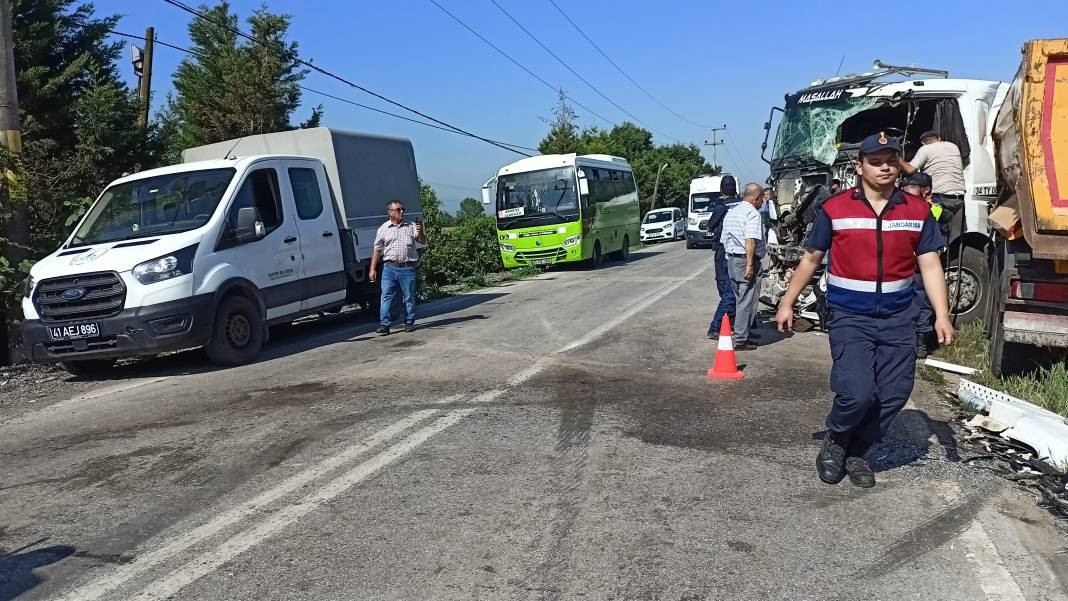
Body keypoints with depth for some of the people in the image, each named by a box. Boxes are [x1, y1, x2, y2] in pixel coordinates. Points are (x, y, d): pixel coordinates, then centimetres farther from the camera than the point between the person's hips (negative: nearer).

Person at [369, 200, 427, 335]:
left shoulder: (411, 226, 8)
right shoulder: (383, 229, 10)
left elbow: (423, 242, 3)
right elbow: (377, 250, 12)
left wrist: (421, 232, -18)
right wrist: (372, 269, 6)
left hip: (408, 268, 0)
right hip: (390, 268, 0)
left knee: (409, 297, 5)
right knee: (386, 296, -5)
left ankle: (409, 323, 16)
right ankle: (384, 324, -4)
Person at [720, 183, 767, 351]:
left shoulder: (730, 212, 17)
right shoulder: (752, 213, -12)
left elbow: (724, 240, 21)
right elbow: (750, 240, -23)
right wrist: (750, 265, -24)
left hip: (731, 260, 9)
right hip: (746, 261, -9)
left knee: (740, 300, 16)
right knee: (747, 302, -4)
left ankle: (741, 335, 21)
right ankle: (740, 340, -3)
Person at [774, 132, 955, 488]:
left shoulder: (918, 211, 3)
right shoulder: (835, 209, -3)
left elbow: (930, 266, 4)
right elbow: (811, 259, 5)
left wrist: (942, 316, -5)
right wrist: (787, 303, 6)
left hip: (897, 318, 4)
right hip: (850, 318, -3)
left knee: (894, 395, 5)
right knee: (857, 394, -15)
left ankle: (857, 452, 27)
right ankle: (835, 440, 17)